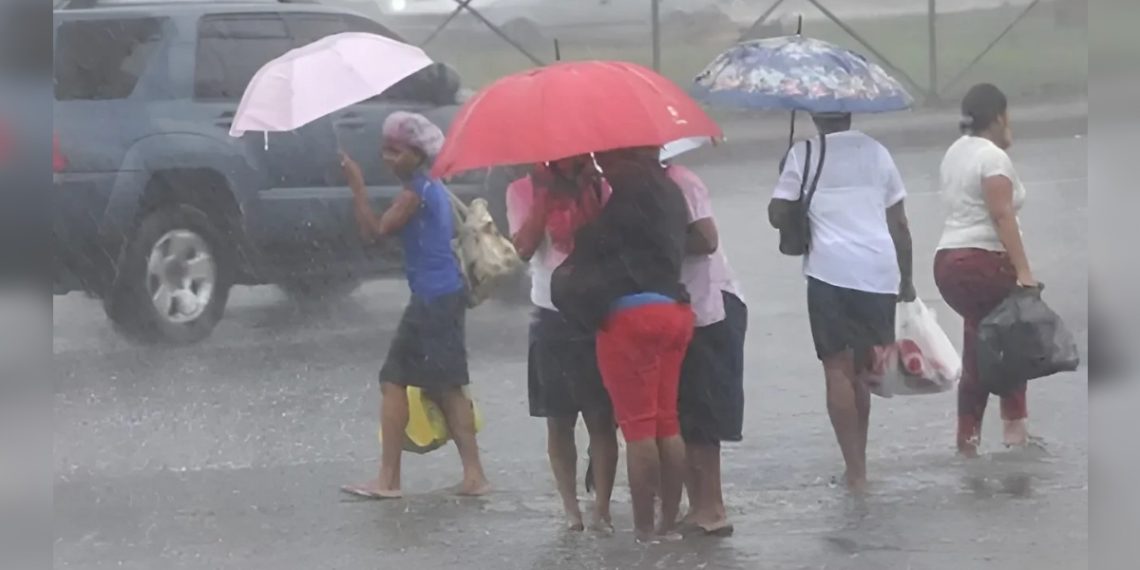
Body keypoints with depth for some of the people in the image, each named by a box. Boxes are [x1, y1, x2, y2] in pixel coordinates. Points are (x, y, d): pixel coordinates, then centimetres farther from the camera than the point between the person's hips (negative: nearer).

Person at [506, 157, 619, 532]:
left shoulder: (600, 188, 3)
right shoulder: (525, 190, 1)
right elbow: (524, 248, -12)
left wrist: (592, 189, -15)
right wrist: (545, 198, -15)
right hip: (553, 320, 0)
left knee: (602, 419, -2)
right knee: (559, 421, 5)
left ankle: (602, 508, 0)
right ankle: (570, 507, 12)